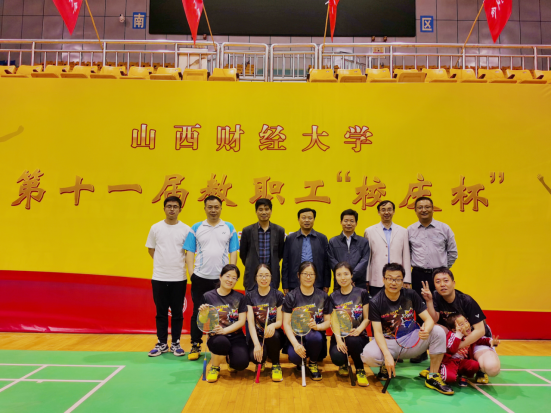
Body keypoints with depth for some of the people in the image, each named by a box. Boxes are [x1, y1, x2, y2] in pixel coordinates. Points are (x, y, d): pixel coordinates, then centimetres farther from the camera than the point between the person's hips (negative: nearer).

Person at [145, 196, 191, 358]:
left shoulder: (186, 229, -1)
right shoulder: (156, 228, 3)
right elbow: (151, 249, 12)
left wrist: (177, 263, 0)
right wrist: (163, 262, 7)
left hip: (179, 277, -1)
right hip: (159, 277, 1)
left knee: (177, 312, 6)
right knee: (161, 312, 9)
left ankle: (175, 344, 18)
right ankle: (161, 344, 20)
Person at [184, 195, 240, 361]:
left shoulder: (229, 228, 5)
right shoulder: (196, 228, 5)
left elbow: (233, 252, 4)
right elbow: (190, 252, 4)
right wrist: (191, 272, -5)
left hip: (222, 278, 0)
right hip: (200, 278, 0)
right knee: (198, 312, 6)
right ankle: (195, 346, 18)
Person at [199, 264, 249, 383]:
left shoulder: (240, 297, 6)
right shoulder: (208, 297, 1)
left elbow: (241, 321, -2)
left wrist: (225, 330, -18)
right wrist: (203, 313, -20)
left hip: (236, 337, 2)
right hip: (216, 337, -1)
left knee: (241, 363, -25)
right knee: (221, 342, -38)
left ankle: (230, 360, 16)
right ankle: (214, 367, -2)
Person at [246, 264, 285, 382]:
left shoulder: (278, 295, 0)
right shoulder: (250, 296, 0)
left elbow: (280, 321, -3)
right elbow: (250, 322, -9)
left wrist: (273, 326, -30)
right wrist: (256, 344, -24)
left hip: (273, 336, 0)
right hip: (256, 335, 0)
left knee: (273, 334, -36)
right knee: (254, 355, -31)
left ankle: (276, 365, -7)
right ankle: (261, 362, 12)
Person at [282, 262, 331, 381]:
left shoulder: (323, 296, 7)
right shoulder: (291, 296, 2)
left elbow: (328, 321, 7)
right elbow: (286, 323, -4)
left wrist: (317, 326, -17)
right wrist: (295, 344, -20)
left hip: (316, 336, 1)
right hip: (296, 336, -1)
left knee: (314, 336, -36)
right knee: (294, 356, -33)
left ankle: (313, 364, -2)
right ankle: (301, 362, 9)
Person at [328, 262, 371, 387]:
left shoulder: (362, 293, 2)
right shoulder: (333, 297, 8)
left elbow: (367, 318, 1)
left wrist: (359, 330, -20)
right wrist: (338, 338, -17)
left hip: (358, 336, -2)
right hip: (340, 336, 2)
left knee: (352, 340, -38)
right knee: (337, 357, -29)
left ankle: (360, 370, -8)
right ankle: (343, 364, 13)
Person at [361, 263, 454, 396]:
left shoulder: (411, 295, -4)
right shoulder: (375, 303, -12)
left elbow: (429, 318, -8)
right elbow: (378, 332, -17)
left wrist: (426, 330, -33)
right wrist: (387, 355, -34)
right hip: (388, 343, -2)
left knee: (438, 332, -21)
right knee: (368, 355, -34)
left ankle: (433, 377, -9)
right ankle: (386, 366, 4)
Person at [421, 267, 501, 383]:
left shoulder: (467, 301, -22)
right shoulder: (436, 297, -10)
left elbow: (480, 330, -23)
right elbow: (434, 321, -18)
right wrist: (429, 301, -31)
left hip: (476, 338, -3)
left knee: (492, 368, -32)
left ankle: (479, 368, 6)